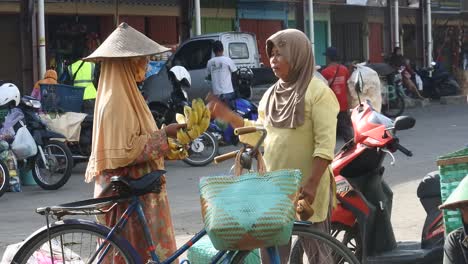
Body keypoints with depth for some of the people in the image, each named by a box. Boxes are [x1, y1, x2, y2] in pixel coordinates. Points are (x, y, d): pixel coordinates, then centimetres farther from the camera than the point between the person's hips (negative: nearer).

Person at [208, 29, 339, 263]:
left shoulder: (318, 92, -10)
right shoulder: (271, 94, 12)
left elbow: (325, 144, -15)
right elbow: (259, 136, 14)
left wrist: (312, 183, -23)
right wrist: (227, 116, 4)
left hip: (306, 188, -6)